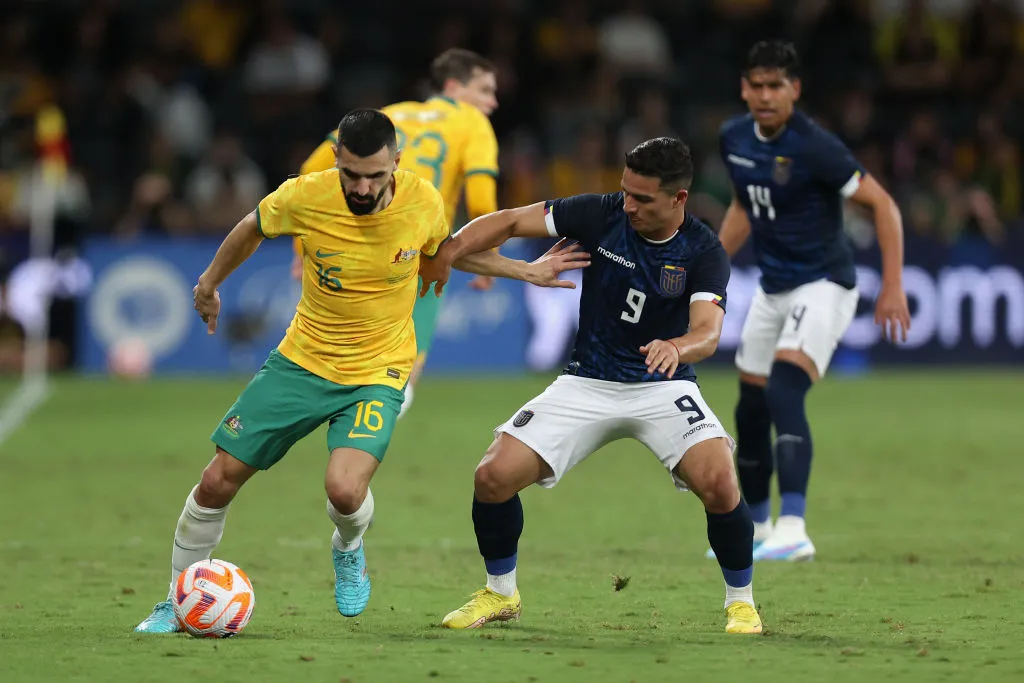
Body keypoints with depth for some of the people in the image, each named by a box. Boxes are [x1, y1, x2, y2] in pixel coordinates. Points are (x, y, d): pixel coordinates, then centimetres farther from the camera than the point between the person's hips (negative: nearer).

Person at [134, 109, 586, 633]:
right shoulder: (304, 197, -17)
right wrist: (209, 284, 20)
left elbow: (447, 250, 11)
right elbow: (253, 228, 7)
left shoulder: (424, 201, -14)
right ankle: (177, 604, 21)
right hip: (301, 361, 1)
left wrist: (524, 271, 9)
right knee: (218, 482, -1)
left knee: (344, 491, -26)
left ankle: (348, 550, 13)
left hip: (377, 373, -1)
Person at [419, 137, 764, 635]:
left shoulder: (703, 252, -14)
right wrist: (449, 251, -18)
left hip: (662, 387, -2)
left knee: (719, 485, -27)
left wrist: (676, 348, -50)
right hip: (586, 385, 2)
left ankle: (741, 601, -1)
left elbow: (707, 332, -28)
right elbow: (509, 222, -4)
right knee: (494, 476, -12)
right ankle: (500, 594, 14)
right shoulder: (602, 215, -9)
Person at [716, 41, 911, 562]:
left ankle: (793, 530, -34)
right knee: (750, 412, 11)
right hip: (772, 288, 7)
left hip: (823, 285, -7)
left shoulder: (814, 147, -20)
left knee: (784, 391, -27)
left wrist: (892, 288, -21)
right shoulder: (734, 139, 2)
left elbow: (883, 205, -16)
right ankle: (757, 529, 31)